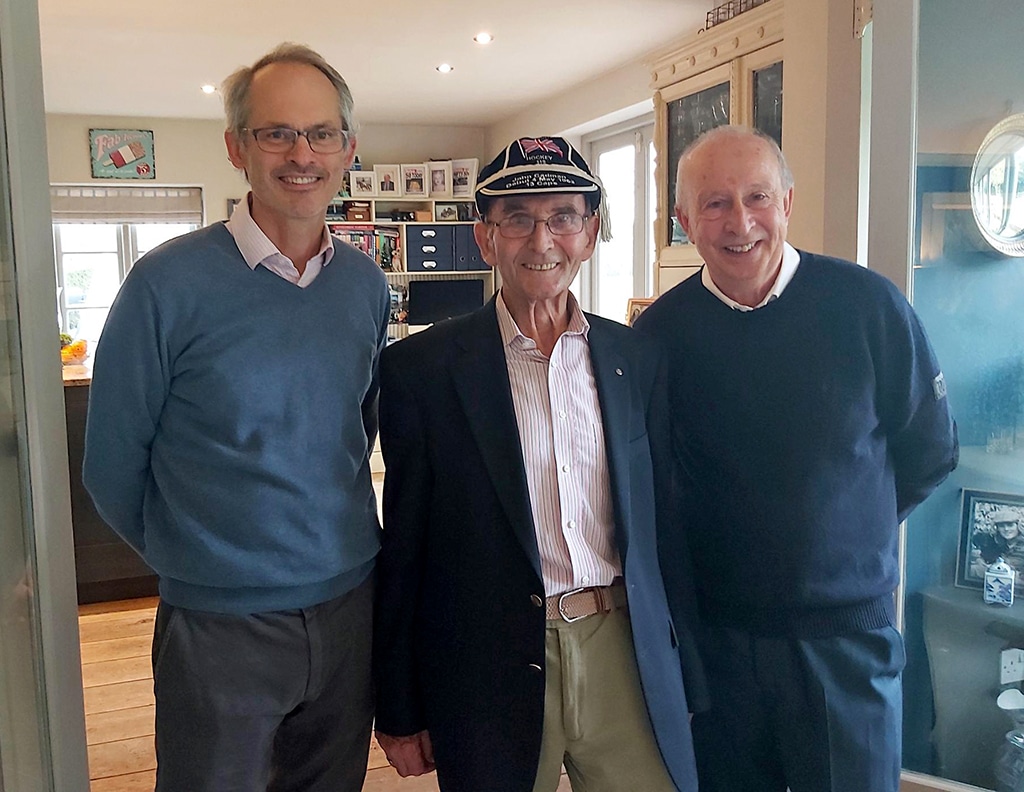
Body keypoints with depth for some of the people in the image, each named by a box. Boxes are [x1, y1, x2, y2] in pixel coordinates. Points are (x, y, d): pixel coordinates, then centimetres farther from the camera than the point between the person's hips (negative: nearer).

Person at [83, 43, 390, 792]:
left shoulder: (365, 282, 0)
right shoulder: (169, 283, -14)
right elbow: (113, 465, -6)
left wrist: (336, 539, 12)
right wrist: (191, 559, 4)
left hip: (352, 610, 4)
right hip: (219, 627, -4)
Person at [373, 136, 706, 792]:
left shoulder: (636, 358, 4)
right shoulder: (422, 367, -6)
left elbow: (663, 518, 8)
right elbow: (403, 547, -3)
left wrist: (685, 669, 9)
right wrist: (400, 712, 0)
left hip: (628, 658, 3)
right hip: (492, 674, -2)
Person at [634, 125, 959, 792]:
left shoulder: (869, 305, -9)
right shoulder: (660, 332, -5)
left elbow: (930, 451, 4)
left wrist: (847, 531, 6)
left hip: (847, 635, -1)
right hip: (711, 636, 1)